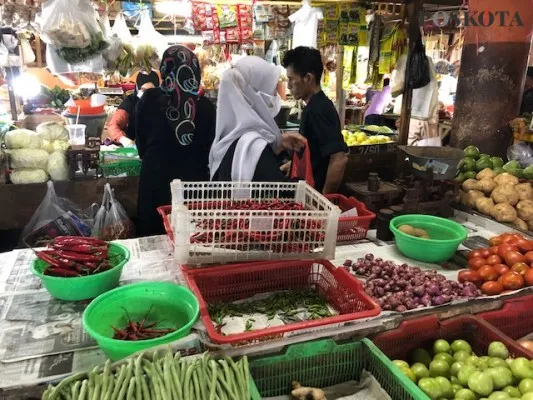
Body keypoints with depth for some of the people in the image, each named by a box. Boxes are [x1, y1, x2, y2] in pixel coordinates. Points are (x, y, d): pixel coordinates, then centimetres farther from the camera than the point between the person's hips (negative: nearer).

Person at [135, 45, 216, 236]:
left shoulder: (150, 99, -7)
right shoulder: (206, 106, -7)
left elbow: (140, 138, 7)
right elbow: (211, 147, 3)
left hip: (156, 179, 0)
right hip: (194, 180, 0)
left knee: (154, 239, 12)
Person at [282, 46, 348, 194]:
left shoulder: (318, 109, -21)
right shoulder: (316, 106, 8)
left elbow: (339, 159, -29)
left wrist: (324, 196, -22)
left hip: (316, 191, -9)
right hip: (311, 187, 9)